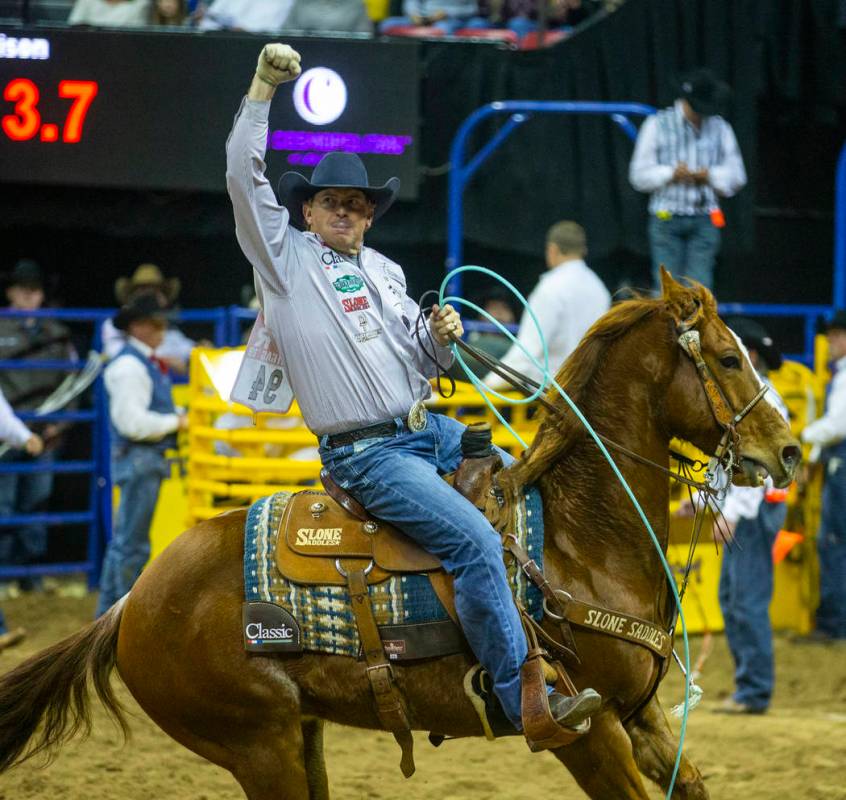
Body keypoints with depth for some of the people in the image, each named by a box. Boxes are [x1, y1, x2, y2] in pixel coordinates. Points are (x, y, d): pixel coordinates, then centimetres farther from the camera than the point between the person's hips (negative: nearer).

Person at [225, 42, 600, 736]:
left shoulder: (384, 271, 19)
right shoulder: (285, 257, 1)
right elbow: (244, 176, -12)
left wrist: (444, 337, -1)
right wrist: (262, 90, -14)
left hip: (428, 430, 8)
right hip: (365, 453, -8)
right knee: (476, 541, -24)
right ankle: (527, 699, -24)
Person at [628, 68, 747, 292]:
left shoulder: (720, 129, 8)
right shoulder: (657, 125, 3)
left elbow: (736, 175, 10)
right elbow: (639, 175, 1)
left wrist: (709, 176, -9)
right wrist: (671, 173, -15)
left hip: (704, 221, 1)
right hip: (667, 220, -1)